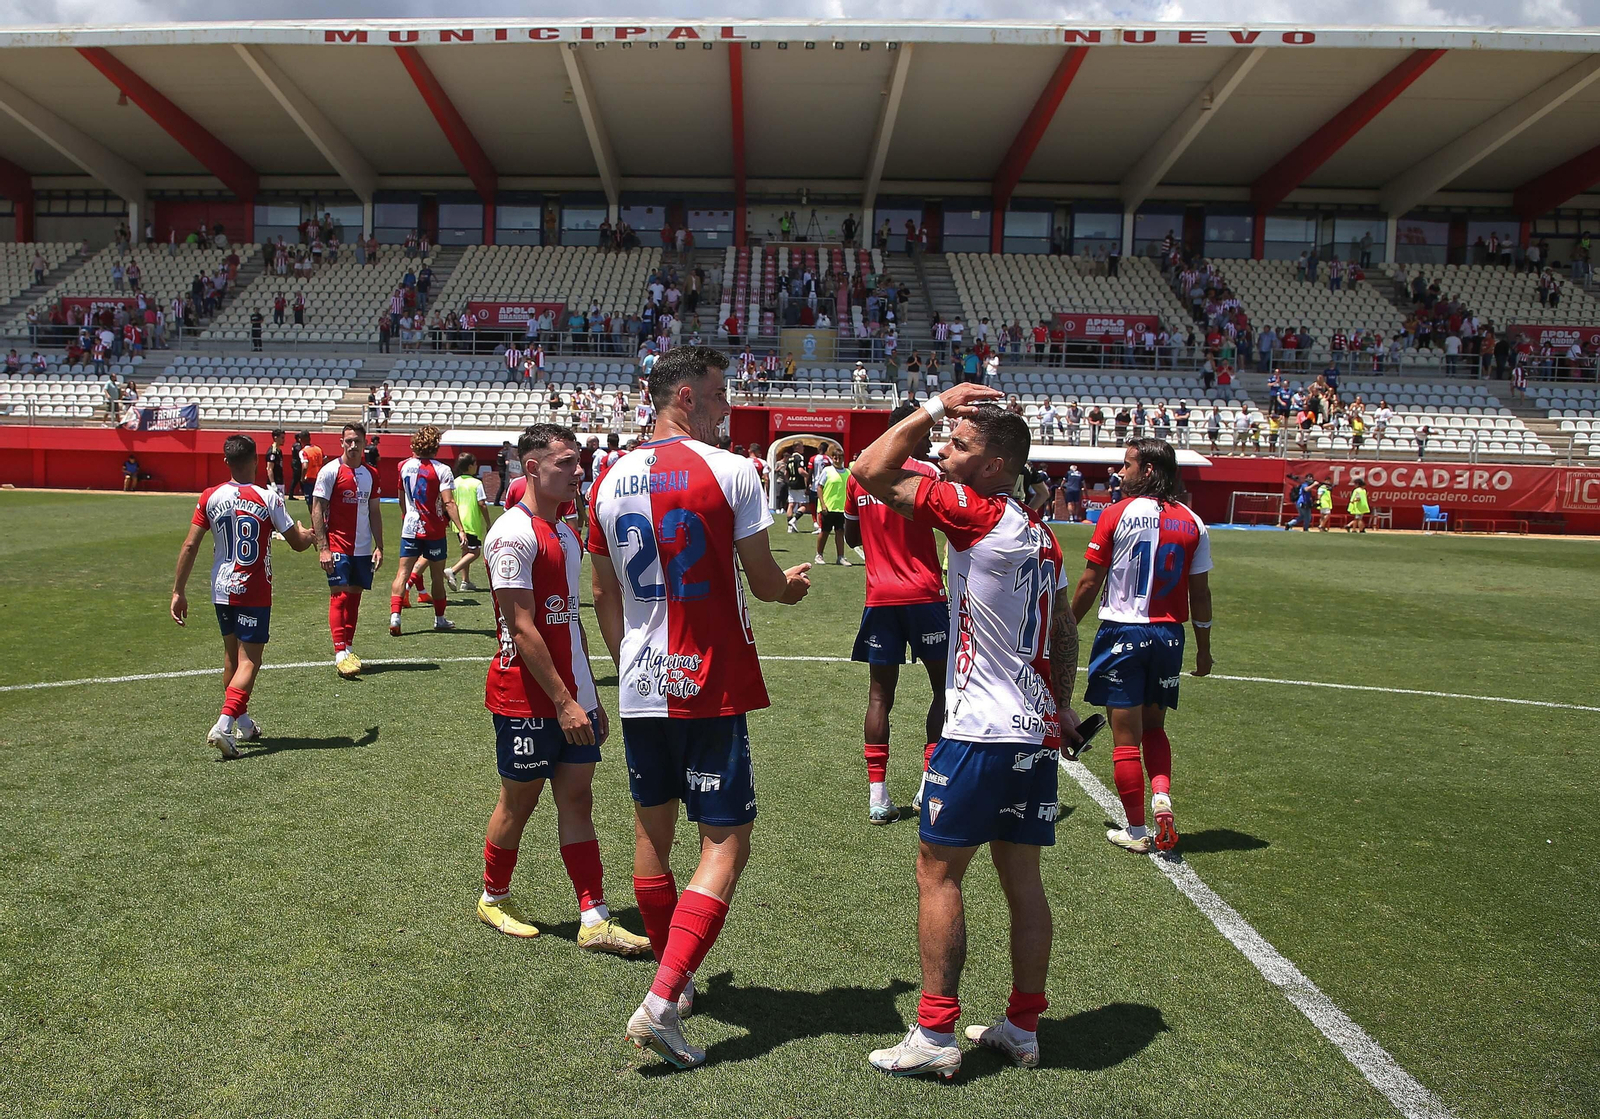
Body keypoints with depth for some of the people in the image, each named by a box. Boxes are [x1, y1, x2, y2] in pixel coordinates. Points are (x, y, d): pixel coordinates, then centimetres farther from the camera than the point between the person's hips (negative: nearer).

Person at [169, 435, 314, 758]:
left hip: (221, 591, 5)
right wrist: (309, 532, 18)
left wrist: (178, 591, 4)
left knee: (232, 656, 19)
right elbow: (298, 543, -6)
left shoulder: (210, 497, -1)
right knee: (248, 661, -3)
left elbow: (189, 546, -2)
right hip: (254, 593, -5)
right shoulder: (268, 498, -11)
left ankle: (242, 723, 32)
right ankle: (223, 725, -19)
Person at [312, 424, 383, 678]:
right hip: (337, 546, -5)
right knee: (339, 595, -8)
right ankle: (340, 653, -9)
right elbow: (317, 510, -7)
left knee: (355, 595, 8)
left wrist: (379, 547, 7)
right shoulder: (330, 471, -6)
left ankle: (349, 648, 16)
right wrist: (322, 547, -13)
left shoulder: (370, 474, 9)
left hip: (363, 548, 5)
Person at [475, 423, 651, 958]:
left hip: (572, 696, 8)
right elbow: (523, 628, -19)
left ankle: (595, 920, 10)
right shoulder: (514, 533, -15)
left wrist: (590, 697, 17)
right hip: (527, 699, -8)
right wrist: (564, 702, -19)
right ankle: (494, 897, 30)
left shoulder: (567, 533, 14)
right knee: (520, 800, 7)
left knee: (577, 798, 6)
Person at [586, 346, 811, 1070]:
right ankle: (660, 1004, -6)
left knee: (652, 832, 19)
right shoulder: (730, 472, -11)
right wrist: (791, 585, 17)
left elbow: (603, 592, 14)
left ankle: (672, 977, 35)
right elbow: (764, 582, -6)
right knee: (725, 842, 1)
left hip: (640, 686, 6)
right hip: (709, 686, -6)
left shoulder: (609, 480, 7)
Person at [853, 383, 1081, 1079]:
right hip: (1038, 733, 9)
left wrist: (931, 408, -8)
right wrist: (1060, 706, 28)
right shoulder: (1040, 534, 12)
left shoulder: (978, 513, -15)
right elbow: (1065, 632, 19)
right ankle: (1023, 1028, 24)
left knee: (937, 871, 2)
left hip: (982, 733, -9)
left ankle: (934, 1036, 9)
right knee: (1022, 878, 14)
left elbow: (871, 473, -17)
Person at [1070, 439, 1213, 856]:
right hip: (1169, 635, 4)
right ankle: (1161, 793, -2)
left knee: (1125, 736, 5)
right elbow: (1200, 593, 5)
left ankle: (1136, 831, 11)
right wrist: (1204, 648, 15)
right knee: (1154, 727, 22)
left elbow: (1090, 583, -5)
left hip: (1122, 633, -4)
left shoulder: (1117, 514, -8)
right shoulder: (1192, 523, 2)